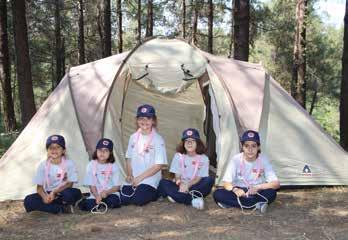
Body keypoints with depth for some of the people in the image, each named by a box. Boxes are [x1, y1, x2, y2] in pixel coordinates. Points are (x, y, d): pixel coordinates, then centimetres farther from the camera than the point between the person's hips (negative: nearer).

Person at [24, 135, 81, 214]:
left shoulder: (69, 164, -4)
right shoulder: (43, 166, 0)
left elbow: (69, 184, -10)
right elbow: (39, 187, -2)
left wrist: (54, 192, -25)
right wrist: (44, 196, -25)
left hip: (62, 195, -3)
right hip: (48, 195, 3)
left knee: (76, 193, -36)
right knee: (28, 201, -26)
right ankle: (62, 209, -22)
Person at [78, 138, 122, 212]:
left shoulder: (113, 166, -1)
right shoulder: (91, 166, -1)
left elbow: (117, 186, -4)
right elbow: (92, 185, -3)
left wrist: (107, 192, -23)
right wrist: (97, 196, -22)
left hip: (111, 193, 0)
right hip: (96, 194, 0)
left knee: (113, 201, -33)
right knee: (88, 205, -29)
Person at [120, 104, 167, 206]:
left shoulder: (158, 139, -8)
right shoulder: (133, 137, 9)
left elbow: (159, 165, -11)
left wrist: (140, 177, -13)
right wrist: (129, 175, -1)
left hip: (150, 179, -5)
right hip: (133, 180, 5)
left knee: (138, 200, -26)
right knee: (123, 199, -15)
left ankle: (154, 194, 5)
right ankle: (138, 191, 14)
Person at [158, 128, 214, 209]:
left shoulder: (203, 158, -1)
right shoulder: (178, 156, 2)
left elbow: (199, 178, -7)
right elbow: (177, 176, -2)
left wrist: (188, 185, -27)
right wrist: (181, 184, -26)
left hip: (195, 186, -1)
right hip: (181, 186, 1)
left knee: (209, 180, -28)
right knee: (163, 182, -26)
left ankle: (177, 197, -32)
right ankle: (193, 199, -37)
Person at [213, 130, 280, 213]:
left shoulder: (263, 160, -11)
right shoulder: (236, 159, -11)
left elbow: (276, 184, -15)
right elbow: (226, 183, -12)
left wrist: (258, 187, -31)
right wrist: (235, 189, -35)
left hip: (256, 193, 0)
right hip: (240, 192, 1)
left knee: (271, 193, -32)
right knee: (217, 194, -28)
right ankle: (257, 205, -29)